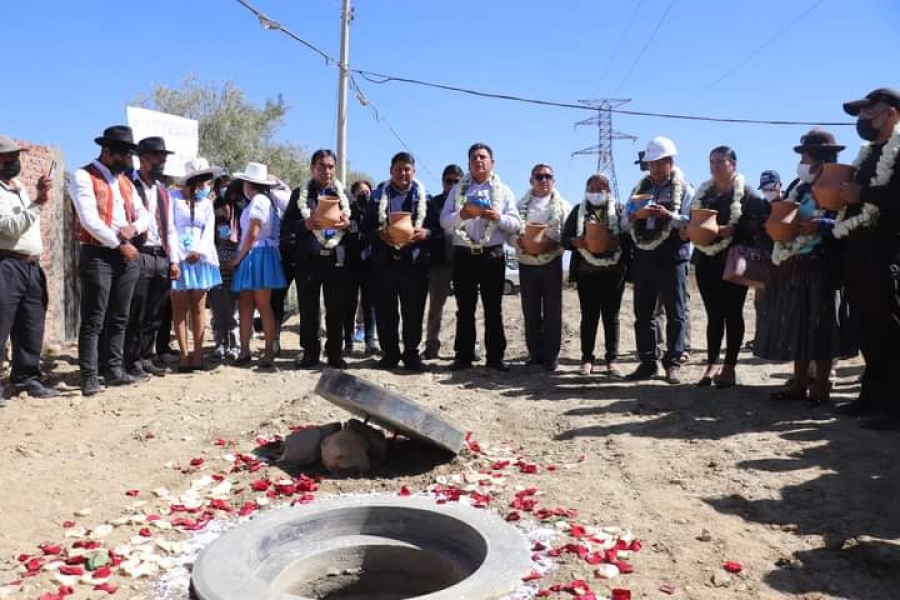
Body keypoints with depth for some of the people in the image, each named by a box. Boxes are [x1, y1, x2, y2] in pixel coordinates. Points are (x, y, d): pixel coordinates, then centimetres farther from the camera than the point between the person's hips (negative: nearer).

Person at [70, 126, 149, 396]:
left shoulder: (125, 181, 18)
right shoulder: (83, 176, -4)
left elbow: (144, 214, 15)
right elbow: (89, 220, -14)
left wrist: (133, 227, -8)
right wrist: (119, 245, -11)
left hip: (127, 256, 7)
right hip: (97, 255, -7)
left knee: (119, 319, 10)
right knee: (93, 320, -5)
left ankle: (114, 370, 17)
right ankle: (89, 376, -1)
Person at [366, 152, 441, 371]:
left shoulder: (424, 197, 7)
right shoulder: (378, 195, 9)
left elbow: (438, 230, 5)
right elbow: (367, 226, 5)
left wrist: (425, 233, -16)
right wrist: (380, 234, -14)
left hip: (414, 262, -1)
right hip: (384, 261, 1)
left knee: (413, 310, 1)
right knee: (385, 309, 4)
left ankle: (411, 353, 11)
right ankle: (390, 353, 16)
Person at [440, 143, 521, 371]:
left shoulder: (503, 190, 9)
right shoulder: (457, 189, 11)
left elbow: (516, 224, 2)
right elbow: (444, 221, 1)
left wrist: (498, 217, -17)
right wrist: (461, 215, -18)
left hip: (492, 255, -1)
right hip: (463, 255, 1)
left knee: (493, 308, 3)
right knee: (464, 308, 5)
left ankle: (495, 356, 8)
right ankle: (463, 355, 11)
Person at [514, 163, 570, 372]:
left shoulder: (561, 205, 5)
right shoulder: (521, 204, 11)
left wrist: (551, 245, -18)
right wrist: (521, 243, -14)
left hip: (551, 262, -2)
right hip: (526, 263, 2)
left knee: (552, 312, 1)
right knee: (530, 312, 6)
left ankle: (551, 355, 8)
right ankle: (535, 353, 16)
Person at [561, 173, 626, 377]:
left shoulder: (619, 209, 8)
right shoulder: (578, 211, 9)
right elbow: (565, 240, 4)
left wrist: (618, 241, -20)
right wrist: (579, 242, -15)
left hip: (613, 271, 0)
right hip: (586, 271, 1)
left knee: (611, 315, 3)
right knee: (588, 315, 4)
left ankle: (612, 359, 8)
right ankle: (587, 358, 11)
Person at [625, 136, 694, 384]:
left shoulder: (684, 189, 0)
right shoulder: (641, 187, 14)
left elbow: (691, 223, -9)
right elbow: (626, 219, 11)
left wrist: (668, 215, -22)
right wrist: (635, 215, -10)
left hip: (672, 258, -5)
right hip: (644, 258, 5)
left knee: (675, 313, 1)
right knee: (642, 313, 6)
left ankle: (673, 363, 7)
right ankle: (647, 362, 14)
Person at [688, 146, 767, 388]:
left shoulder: (747, 193, -2)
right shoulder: (703, 192, 16)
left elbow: (757, 224, -11)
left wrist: (731, 230, -23)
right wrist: (688, 231, -3)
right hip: (706, 260, 5)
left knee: (732, 314, 2)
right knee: (713, 314, 6)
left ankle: (729, 367, 8)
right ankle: (712, 365, 10)